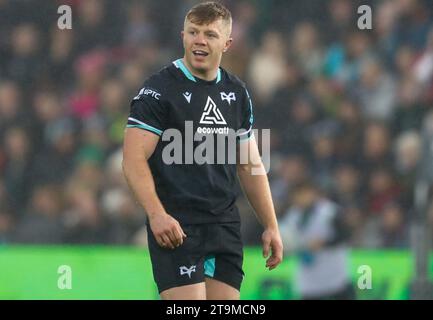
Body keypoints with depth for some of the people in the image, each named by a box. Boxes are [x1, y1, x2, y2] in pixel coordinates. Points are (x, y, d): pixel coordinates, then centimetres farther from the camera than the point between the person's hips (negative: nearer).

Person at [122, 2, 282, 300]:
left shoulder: (237, 93, 13)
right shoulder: (159, 90, -6)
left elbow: (250, 165, 20)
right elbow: (134, 160, -12)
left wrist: (271, 225, 15)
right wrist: (156, 214, -25)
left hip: (226, 227, 6)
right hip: (176, 228, -6)